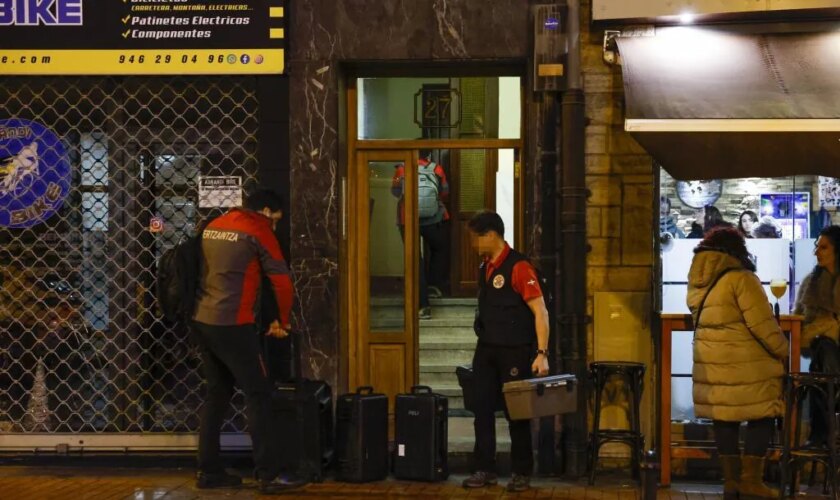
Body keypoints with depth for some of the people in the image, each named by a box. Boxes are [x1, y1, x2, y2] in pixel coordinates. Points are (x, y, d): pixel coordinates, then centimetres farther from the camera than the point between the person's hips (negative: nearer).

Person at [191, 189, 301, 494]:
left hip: (202, 320, 8)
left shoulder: (214, 226, 16)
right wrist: (283, 321, 9)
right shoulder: (258, 231, -5)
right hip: (232, 325, -8)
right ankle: (268, 475, -5)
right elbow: (282, 281, -5)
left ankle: (208, 471, 16)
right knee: (258, 395, -3)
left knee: (217, 394, 15)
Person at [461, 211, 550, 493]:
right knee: (483, 411, 7)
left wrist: (541, 353, -23)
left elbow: (540, 312, -17)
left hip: (514, 352, -7)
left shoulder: (518, 267, -14)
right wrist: (484, 346, 15)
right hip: (486, 351, 7)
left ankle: (521, 474, 13)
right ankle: (485, 470, 15)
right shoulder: (485, 268, 10)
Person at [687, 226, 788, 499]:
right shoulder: (740, 278, -13)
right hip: (746, 364, -7)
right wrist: (782, 351, -2)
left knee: (724, 418, 10)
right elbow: (762, 323, -13)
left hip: (711, 362, 7)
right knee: (761, 416, 4)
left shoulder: (696, 282, 9)